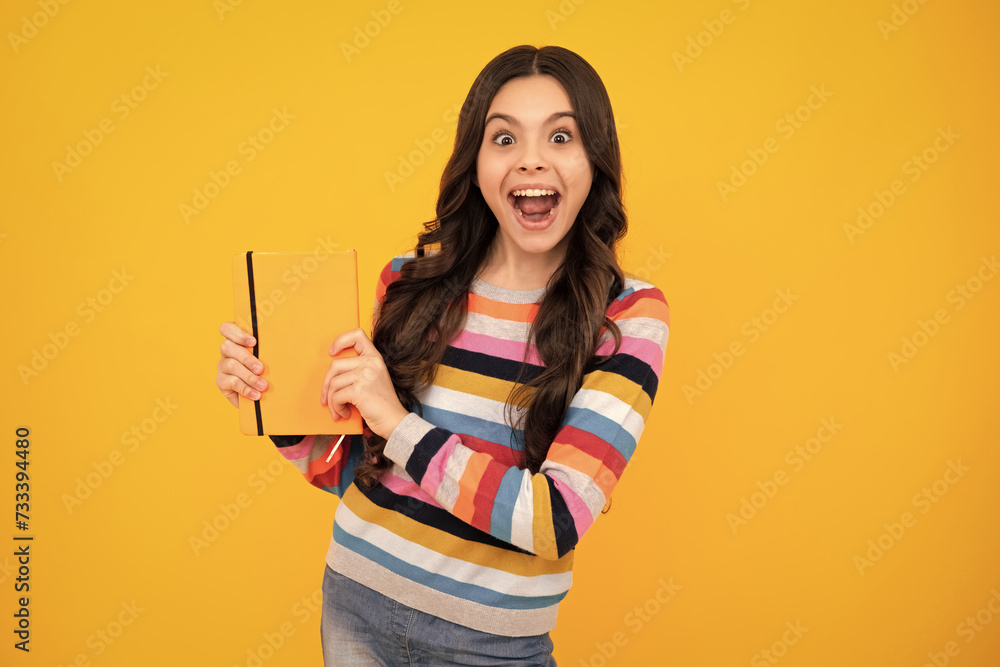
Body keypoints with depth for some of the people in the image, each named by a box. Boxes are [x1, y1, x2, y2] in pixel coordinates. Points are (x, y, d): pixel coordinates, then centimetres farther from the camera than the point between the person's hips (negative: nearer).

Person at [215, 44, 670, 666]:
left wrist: (400, 424, -23)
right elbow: (355, 471, 5)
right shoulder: (411, 281, -5)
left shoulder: (629, 316, -13)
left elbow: (558, 520, -21)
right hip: (356, 611, 3)